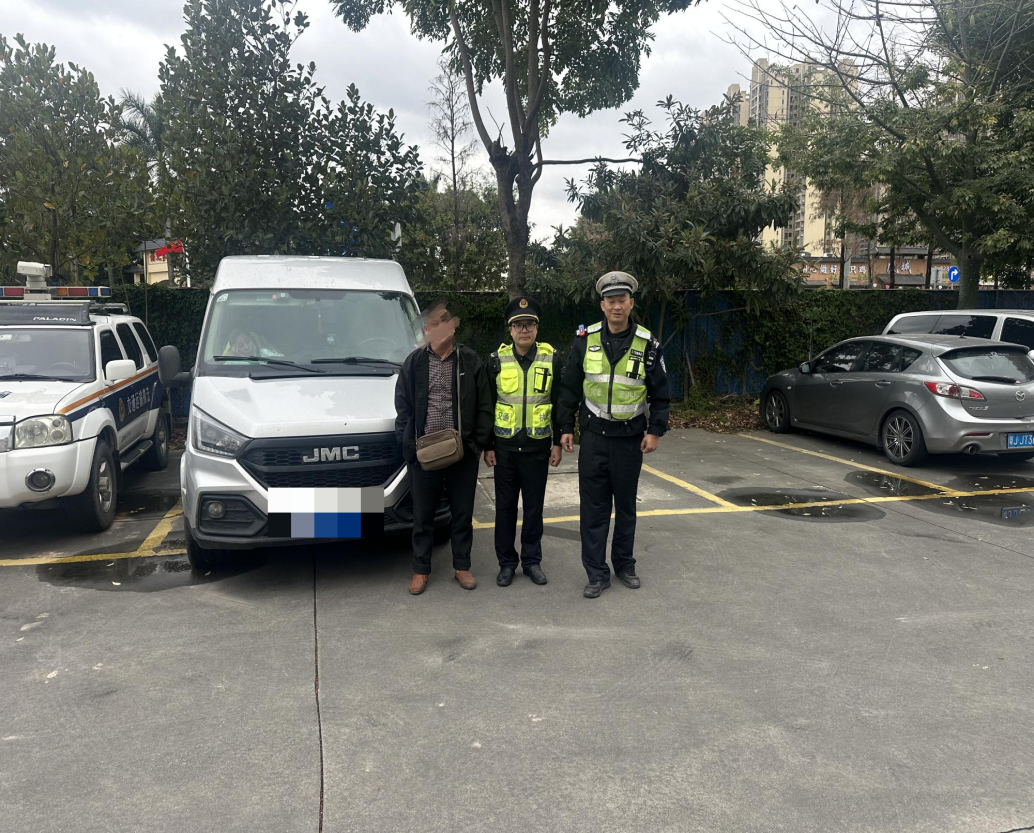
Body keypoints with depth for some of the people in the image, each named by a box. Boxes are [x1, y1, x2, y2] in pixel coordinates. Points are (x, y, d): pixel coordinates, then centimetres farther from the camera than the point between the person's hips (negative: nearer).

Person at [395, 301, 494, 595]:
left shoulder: (470, 361, 0)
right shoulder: (414, 362, 3)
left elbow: (484, 406, 2)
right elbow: (402, 406, 6)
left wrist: (478, 442, -6)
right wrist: (407, 443, -3)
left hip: (463, 452, 0)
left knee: (463, 512, 11)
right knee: (422, 514, 10)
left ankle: (462, 566, 27)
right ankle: (421, 570, 24)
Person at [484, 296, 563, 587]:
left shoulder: (551, 358, -2)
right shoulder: (497, 360, -1)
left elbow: (560, 404, 4)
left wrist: (558, 443, 1)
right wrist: (488, 446, 1)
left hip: (537, 446, 0)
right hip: (505, 447, 0)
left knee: (534, 506, 8)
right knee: (505, 506, 8)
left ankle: (532, 561, 22)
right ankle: (506, 562, 20)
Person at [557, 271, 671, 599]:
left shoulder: (647, 345, -3)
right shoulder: (586, 340, -2)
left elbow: (661, 394, 3)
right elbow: (569, 387, 4)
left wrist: (655, 431, -4)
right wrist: (566, 428, 2)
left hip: (630, 437, 0)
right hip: (594, 435, 0)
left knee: (626, 505, 12)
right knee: (594, 506, 1)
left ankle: (624, 565, 28)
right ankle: (597, 573, 10)